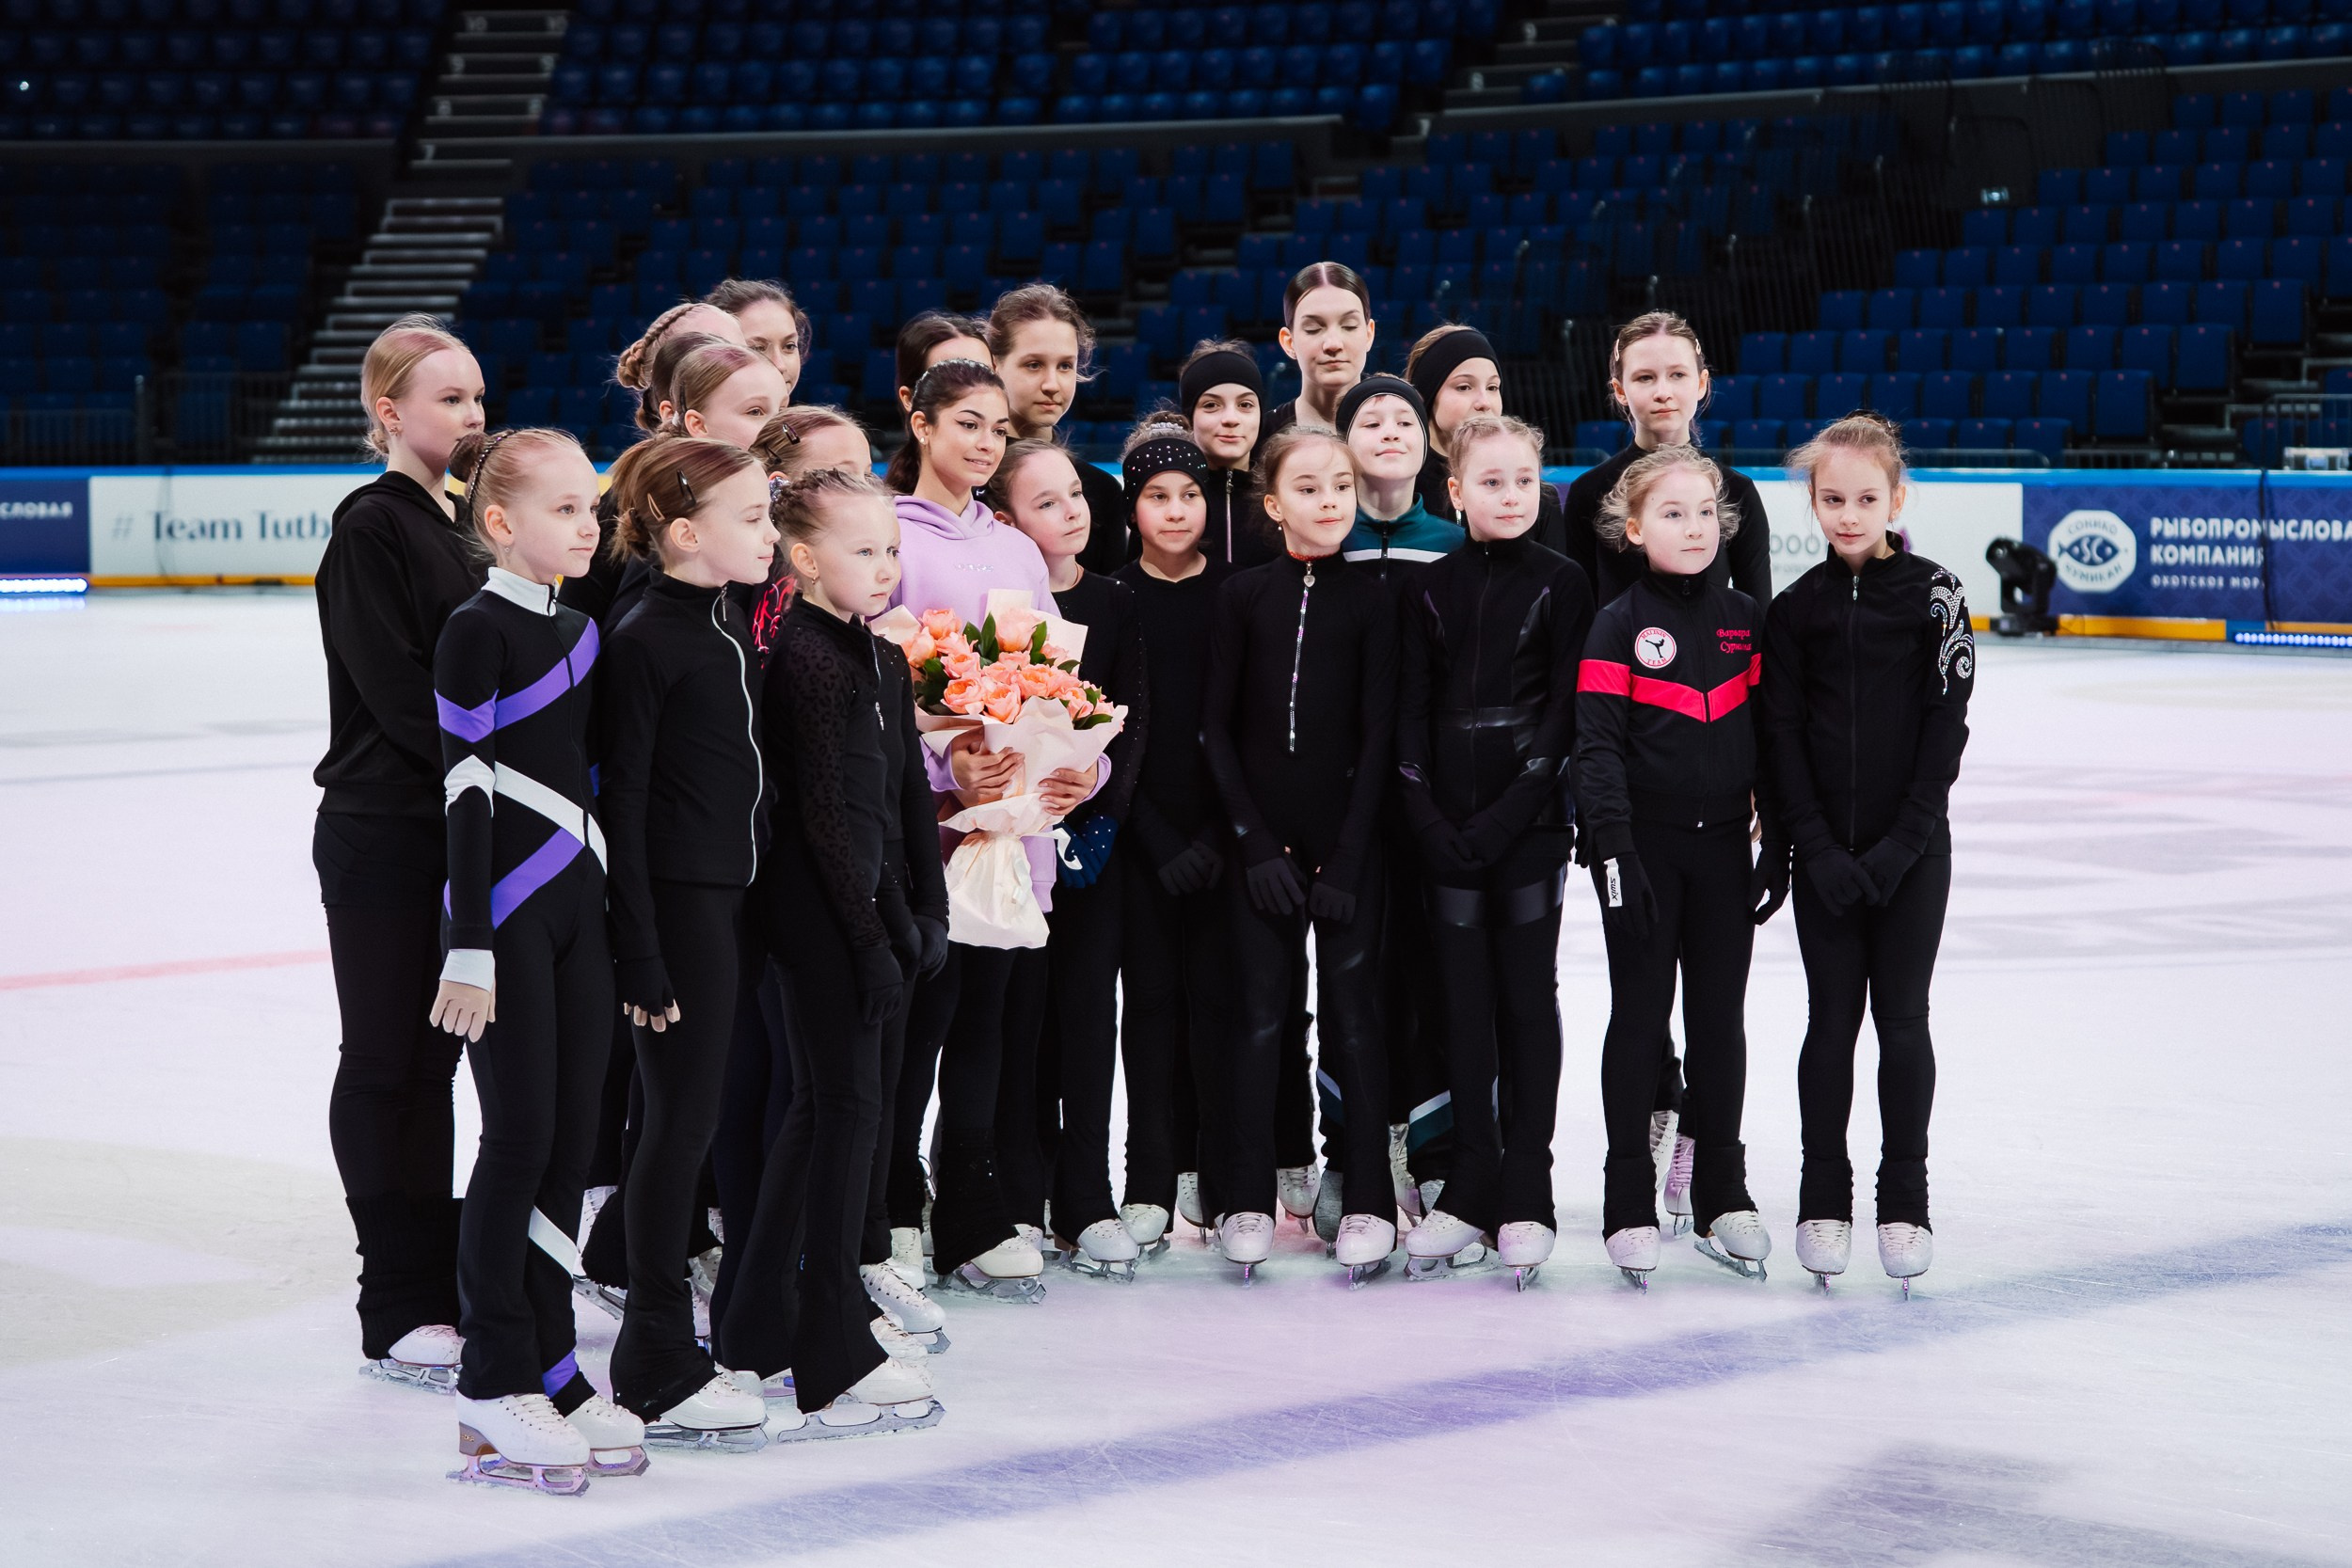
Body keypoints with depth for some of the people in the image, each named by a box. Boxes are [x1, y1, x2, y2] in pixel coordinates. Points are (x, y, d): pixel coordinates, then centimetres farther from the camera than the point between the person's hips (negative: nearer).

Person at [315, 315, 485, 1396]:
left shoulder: (462, 523, 13)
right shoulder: (372, 529, -11)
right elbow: (398, 691, -17)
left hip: (465, 830, 8)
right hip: (383, 831, -7)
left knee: (435, 1054, 12)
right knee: (388, 1062, 0)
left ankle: (443, 1283, 19)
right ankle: (399, 1313, 5)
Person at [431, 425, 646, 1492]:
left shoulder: (578, 631, 13)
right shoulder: (478, 630, -10)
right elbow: (464, 786, -13)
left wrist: (613, 916, 17)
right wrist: (468, 949, -17)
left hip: (577, 904, 7)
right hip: (507, 907, -7)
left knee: (573, 1135, 7)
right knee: (520, 1136, -5)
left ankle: (548, 1364, 15)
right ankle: (492, 1381, 3)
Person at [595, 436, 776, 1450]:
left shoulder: (734, 624, 11)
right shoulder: (644, 641, -14)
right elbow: (620, 803, -15)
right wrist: (640, 957, -17)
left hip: (741, 891, 8)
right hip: (679, 900, -8)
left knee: (726, 1112, 12)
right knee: (682, 1118, -4)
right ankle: (655, 1373, 2)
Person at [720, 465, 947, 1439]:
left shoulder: (882, 658, 13)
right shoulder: (807, 656, -15)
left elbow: (907, 793, 18)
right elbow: (822, 808, -18)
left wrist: (923, 910, 12)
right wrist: (873, 937, -18)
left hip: (866, 897, 10)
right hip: (820, 907, -10)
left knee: (823, 1105, 15)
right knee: (847, 1103, -7)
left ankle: (763, 1331, 24)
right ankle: (831, 1366, -2)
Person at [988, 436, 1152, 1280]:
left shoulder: (1113, 604, 7)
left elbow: (1133, 716, 3)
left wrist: (1103, 814, -10)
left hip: (1095, 830, 3)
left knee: (1089, 1010, 4)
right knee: (1018, 1014, 0)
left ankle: (1086, 1205, 9)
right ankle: (1018, 1204, 6)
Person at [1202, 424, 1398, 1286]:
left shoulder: (1370, 600, 2)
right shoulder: (1242, 595, 3)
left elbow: (1378, 736, -1)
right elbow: (1217, 728, 2)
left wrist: (1346, 856, -8)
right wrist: (1256, 842, -6)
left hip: (1345, 834, 0)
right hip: (1260, 835, 0)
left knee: (1353, 1012, 1)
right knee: (1257, 1014, 1)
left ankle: (1368, 1203, 7)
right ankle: (1246, 1203, 9)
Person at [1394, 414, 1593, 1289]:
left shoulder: (1562, 584, 0)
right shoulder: (1434, 589, 7)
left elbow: (1567, 711, -5)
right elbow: (1411, 712, 5)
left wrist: (1507, 816, -13)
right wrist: (1427, 818, -7)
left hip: (1530, 822, -3)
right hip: (1449, 826, 3)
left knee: (1528, 999, 0)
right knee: (1465, 1002, 5)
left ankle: (1527, 1198, 4)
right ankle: (1469, 1192, 11)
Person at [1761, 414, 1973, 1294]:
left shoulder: (1932, 595, -2)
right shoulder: (1795, 610, 2)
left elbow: (1947, 727, -5)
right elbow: (1782, 736, 0)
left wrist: (1901, 844, -12)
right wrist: (1819, 850, -10)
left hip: (1912, 850, -1)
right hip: (1824, 852, 1)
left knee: (1903, 1020, 2)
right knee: (1832, 1019, 4)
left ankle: (1905, 1204, 11)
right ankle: (1824, 1202, 12)